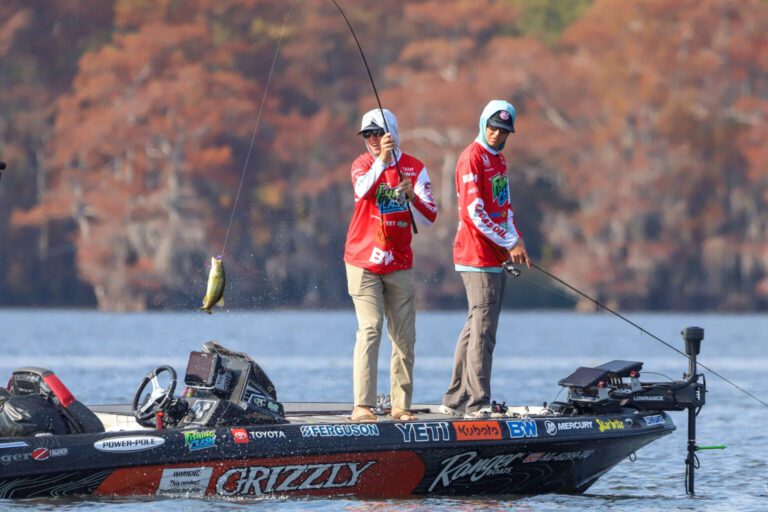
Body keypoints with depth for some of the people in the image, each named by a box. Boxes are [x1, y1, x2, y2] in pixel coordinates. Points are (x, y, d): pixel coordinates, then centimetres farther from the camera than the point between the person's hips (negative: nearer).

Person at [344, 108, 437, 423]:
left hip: (399, 265, 3)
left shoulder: (415, 169, 3)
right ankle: (362, 406, -20)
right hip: (363, 263, -3)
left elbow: (429, 218, -6)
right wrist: (382, 159, -41)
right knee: (370, 329, -15)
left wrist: (412, 196, -26)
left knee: (404, 337, 3)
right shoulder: (362, 164, -2)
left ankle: (401, 406, 12)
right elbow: (363, 189, -27)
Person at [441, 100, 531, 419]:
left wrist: (516, 242, 6)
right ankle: (477, 404, -12)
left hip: (496, 258, 10)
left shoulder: (498, 160, 17)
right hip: (477, 257, -10)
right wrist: (510, 243, -16)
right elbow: (474, 212, -19)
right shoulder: (472, 159, -12)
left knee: (476, 329, 12)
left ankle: (455, 401, 16)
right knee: (482, 329, -12)